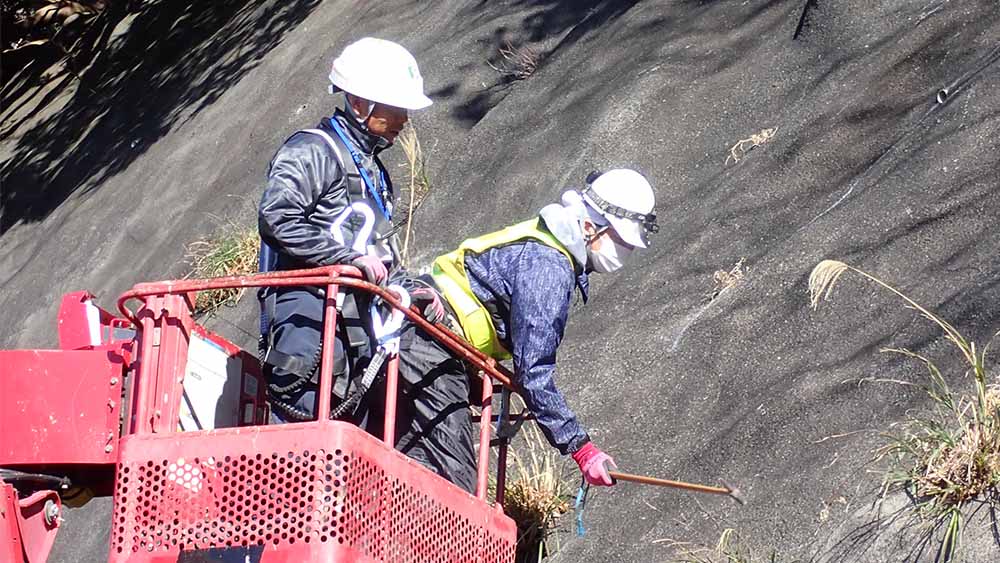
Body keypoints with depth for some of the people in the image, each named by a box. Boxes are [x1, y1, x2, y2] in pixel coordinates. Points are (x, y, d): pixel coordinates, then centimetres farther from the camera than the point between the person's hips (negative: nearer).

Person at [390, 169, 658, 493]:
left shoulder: (545, 247, 11)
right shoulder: (548, 266, -20)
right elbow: (533, 371, -23)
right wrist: (579, 446, -21)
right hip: (434, 353, -11)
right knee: (454, 480, -16)